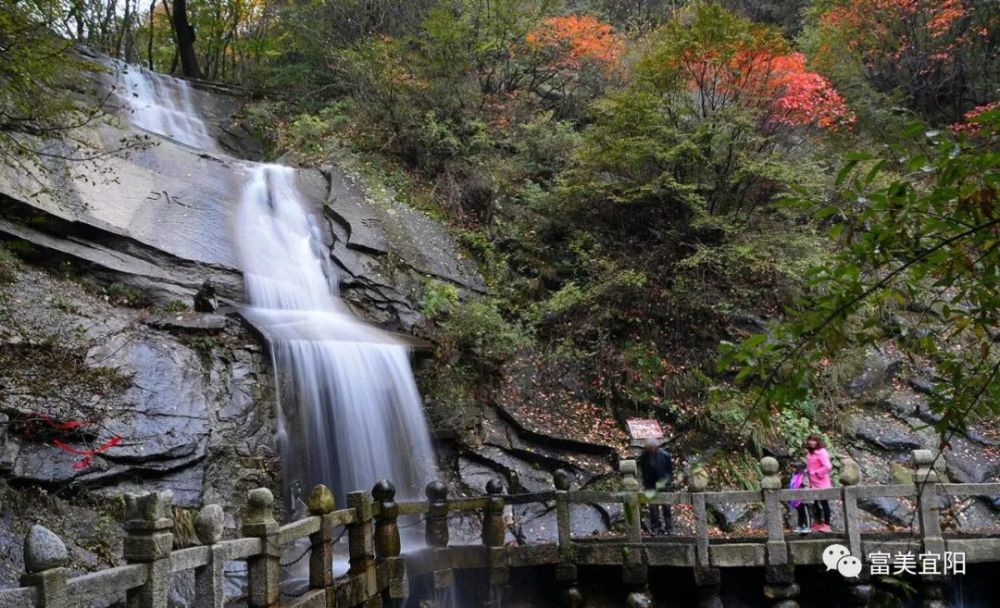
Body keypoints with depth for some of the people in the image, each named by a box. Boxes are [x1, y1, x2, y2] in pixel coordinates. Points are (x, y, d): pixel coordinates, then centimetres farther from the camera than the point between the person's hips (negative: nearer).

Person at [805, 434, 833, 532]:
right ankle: (819, 524, 21)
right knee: (815, 503, 12)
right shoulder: (809, 453, 10)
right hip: (813, 483, 8)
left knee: (824, 503, 0)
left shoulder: (821, 452, -14)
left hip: (822, 483, -8)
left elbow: (828, 467, -22)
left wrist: (816, 473, -16)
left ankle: (826, 525, 7)